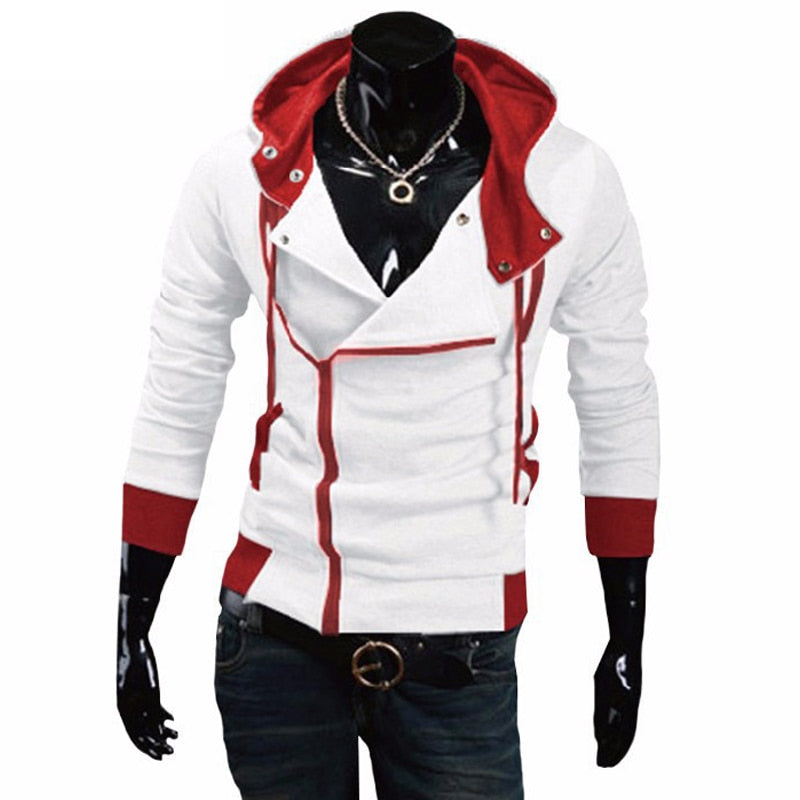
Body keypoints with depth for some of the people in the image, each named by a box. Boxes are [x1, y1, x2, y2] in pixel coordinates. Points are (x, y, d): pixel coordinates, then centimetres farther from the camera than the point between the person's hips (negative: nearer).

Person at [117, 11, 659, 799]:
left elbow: (619, 409, 3)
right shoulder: (243, 174, -6)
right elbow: (175, 409, 3)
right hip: (275, 628, 1)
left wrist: (628, 639, 7)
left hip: (459, 645, 0)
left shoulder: (564, 180, -8)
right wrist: (131, 625, 6)